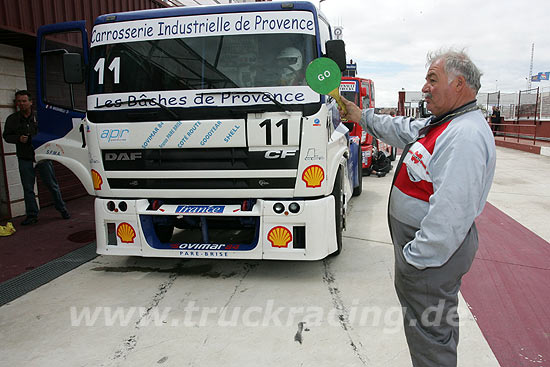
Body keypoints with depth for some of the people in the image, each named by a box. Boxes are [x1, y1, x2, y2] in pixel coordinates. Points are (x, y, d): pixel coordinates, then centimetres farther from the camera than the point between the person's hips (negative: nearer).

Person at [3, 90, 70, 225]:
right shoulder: (12, 119, 5)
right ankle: (32, 215, 15)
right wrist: (18, 138, -8)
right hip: (25, 159, 2)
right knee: (28, 189, 5)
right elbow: (6, 136, 11)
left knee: (52, 185, 5)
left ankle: (62, 210, 17)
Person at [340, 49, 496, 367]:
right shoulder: (443, 124, 10)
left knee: (430, 331, 4)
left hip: (432, 251, -11)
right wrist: (362, 116, 29)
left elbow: (451, 209, -30)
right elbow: (403, 131, 26)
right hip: (424, 240, 11)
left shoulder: (465, 135, -24)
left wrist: (418, 257, -26)